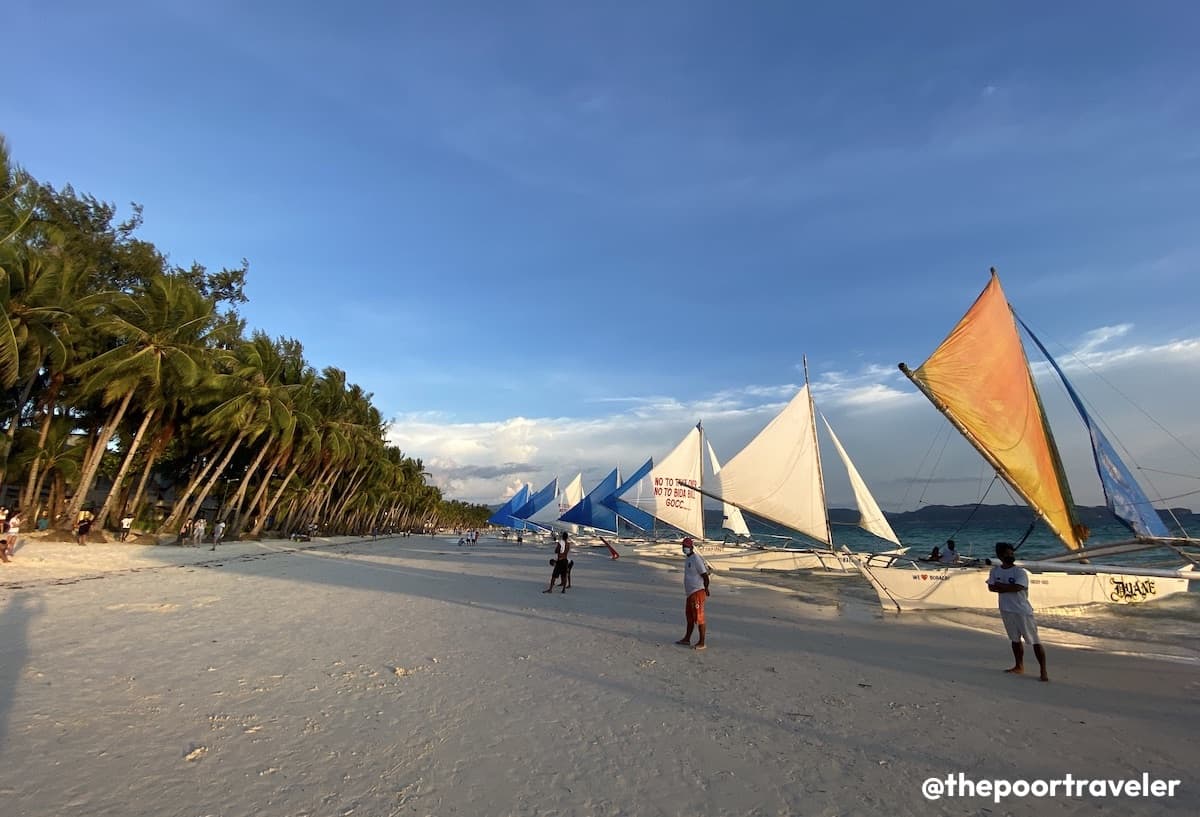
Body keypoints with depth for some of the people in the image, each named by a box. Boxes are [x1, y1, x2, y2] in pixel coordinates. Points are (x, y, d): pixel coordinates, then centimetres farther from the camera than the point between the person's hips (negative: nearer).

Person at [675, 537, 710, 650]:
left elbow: (705, 575, -17)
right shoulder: (688, 559, 14)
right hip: (690, 592, 10)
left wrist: (705, 589, -9)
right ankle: (687, 639, 31)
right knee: (689, 616, 19)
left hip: (697, 592, -10)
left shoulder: (696, 559, -17)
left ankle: (702, 643, 7)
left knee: (699, 617, -2)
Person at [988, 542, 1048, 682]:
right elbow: (991, 587, 0)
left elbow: (1017, 587, -24)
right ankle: (1019, 666, 30)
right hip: (1006, 610, 5)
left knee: (1034, 641, -2)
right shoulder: (995, 570, 2)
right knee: (1015, 639, 18)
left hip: (1023, 610, -5)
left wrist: (1000, 586, -11)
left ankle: (1043, 671, 5)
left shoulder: (1020, 572, -12)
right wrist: (1008, 588, -13)